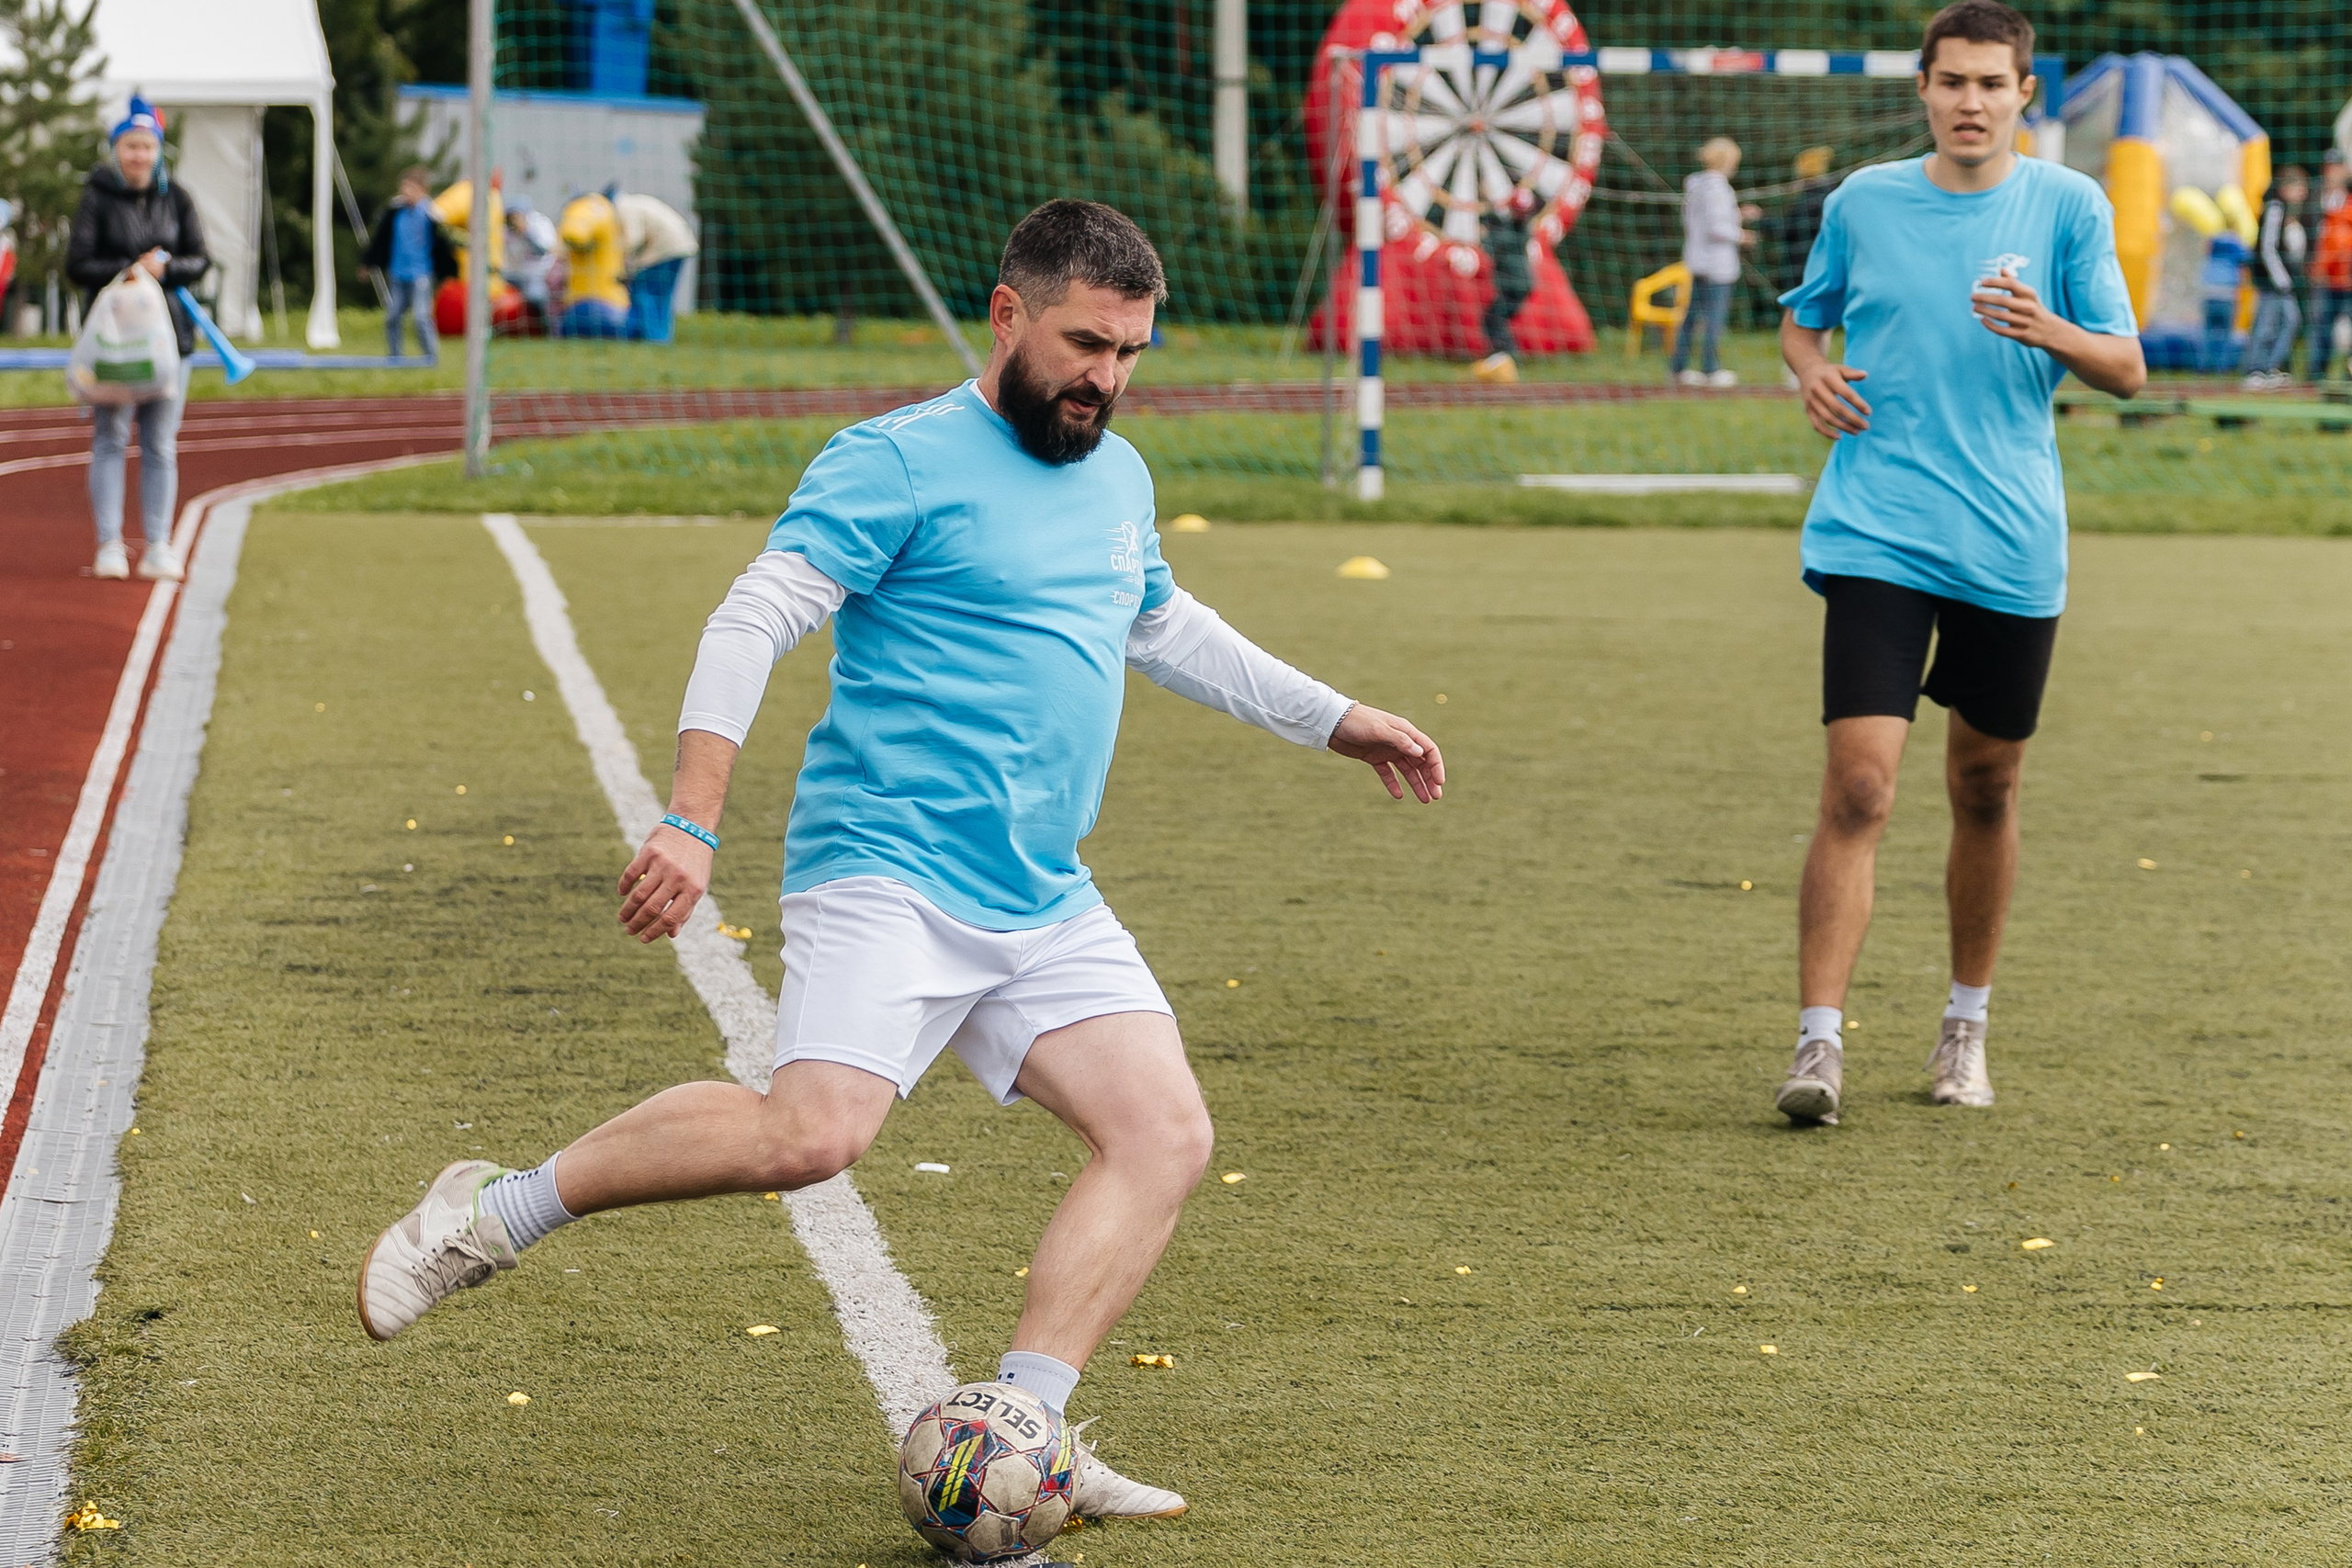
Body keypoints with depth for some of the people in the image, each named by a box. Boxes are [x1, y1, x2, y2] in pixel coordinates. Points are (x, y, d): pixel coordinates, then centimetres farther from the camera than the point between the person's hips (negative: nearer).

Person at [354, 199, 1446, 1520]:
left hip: (1046, 909, 8)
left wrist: (1336, 720, 38)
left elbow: (1167, 627, 37)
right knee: (813, 1133, -25)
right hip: (889, 874, -8)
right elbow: (755, 620, -13)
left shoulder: (1117, 476, 18)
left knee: (1168, 1138, -7)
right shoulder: (899, 462, -7)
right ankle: (497, 1214, -7)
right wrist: (693, 820, -23)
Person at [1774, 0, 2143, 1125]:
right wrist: (1809, 369, -1)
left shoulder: (2068, 208, 2)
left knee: (1985, 789, 12)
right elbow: (1803, 315, 22)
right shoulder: (1861, 203, 5)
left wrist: (2047, 331, -20)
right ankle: (1818, 1043, -13)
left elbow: (2128, 370, 0)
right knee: (1859, 788, -13)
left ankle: (1965, 1025, 29)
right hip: (1877, 537, -1)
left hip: (2011, 550, 1)